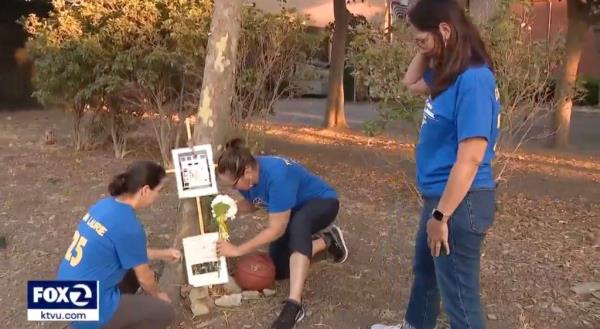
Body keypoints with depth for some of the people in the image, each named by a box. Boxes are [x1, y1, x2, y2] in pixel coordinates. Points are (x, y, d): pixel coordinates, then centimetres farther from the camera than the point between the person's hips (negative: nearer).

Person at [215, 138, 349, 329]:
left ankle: (294, 305, -43)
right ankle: (327, 240, 21)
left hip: (321, 202, -8)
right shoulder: (248, 175, -17)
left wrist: (238, 250, -28)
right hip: (293, 211, 8)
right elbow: (252, 204, 5)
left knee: (297, 226, -42)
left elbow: (276, 229, -33)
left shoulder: (277, 175, -40)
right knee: (278, 270, 3)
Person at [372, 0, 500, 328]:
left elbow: (470, 158, -26)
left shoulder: (473, 80, -23)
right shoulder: (449, 74, 5)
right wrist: (426, 53, 7)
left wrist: (440, 216, -21)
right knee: (424, 270, 28)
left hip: (460, 203, -10)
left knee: (459, 295, 4)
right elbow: (411, 82, 25)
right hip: (441, 196, 10)